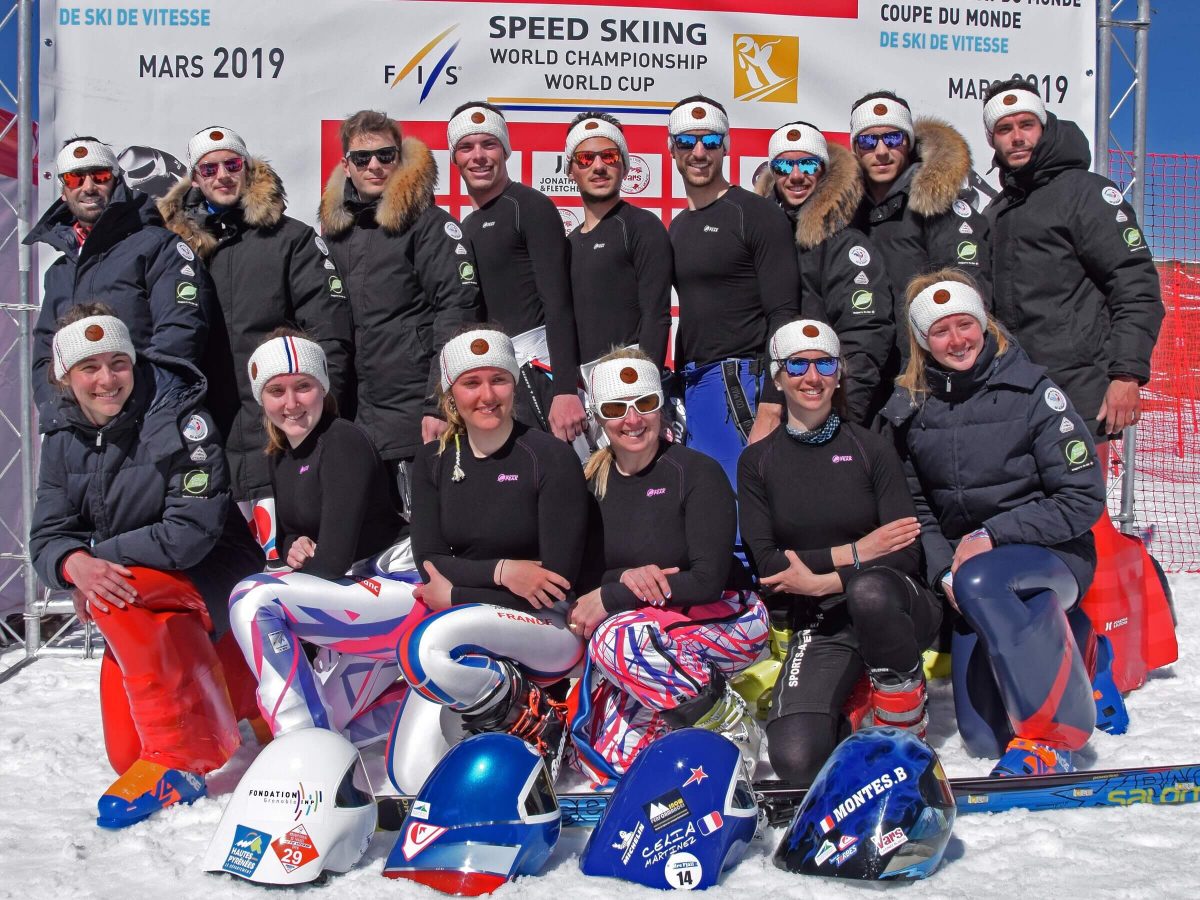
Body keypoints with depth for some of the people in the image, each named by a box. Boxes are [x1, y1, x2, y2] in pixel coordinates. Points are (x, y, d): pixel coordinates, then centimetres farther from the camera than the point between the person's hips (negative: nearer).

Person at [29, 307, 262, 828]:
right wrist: (76, 564, -26)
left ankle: (176, 763, -30)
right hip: (142, 614, 7)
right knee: (126, 753, 3)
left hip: (213, 575, -6)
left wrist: (101, 556, -24)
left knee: (115, 597, -35)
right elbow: (48, 536, -3)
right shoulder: (64, 437, 1)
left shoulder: (180, 421, -17)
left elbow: (193, 529, -24)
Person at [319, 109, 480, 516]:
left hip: (418, 415, -6)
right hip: (364, 413, 7)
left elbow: (456, 310, -13)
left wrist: (440, 404, -19)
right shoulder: (337, 230, 15)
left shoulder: (429, 223, -5)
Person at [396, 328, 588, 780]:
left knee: (427, 645, -33)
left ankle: (536, 721, -9)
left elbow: (558, 581, -13)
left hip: (549, 628, -4)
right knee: (413, 777, -12)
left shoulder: (552, 458, -10)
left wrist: (456, 593, -12)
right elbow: (429, 562, -2)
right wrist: (501, 571, -19)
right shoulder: (434, 461, 5)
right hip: (463, 634, 5)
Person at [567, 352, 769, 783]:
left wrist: (609, 598, -18)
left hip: (725, 617, -5)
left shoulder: (698, 472, -12)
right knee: (603, 763, -13)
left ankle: (726, 721, -17)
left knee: (614, 638, -34)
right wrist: (626, 578, -19)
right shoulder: (593, 480, 3)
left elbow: (708, 581, -19)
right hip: (641, 625, 5)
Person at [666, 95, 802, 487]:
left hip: (742, 381, -7)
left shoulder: (757, 215, -5)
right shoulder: (677, 227, 18)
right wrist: (676, 393, 16)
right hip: (692, 385, 7)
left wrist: (770, 410, -20)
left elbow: (784, 315, -12)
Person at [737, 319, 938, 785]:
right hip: (819, 629, 1)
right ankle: (847, 712, 12)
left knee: (869, 591, -39)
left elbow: (905, 555, -9)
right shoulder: (757, 462, 4)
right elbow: (767, 564, -5)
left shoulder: (871, 449, -1)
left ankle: (906, 724, -12)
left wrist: (822, 581, -19)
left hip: (892, 607, 0)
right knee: (796, 761, -24)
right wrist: (853, 551, -14)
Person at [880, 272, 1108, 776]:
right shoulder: (908, 411, 3)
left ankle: (1049, 735, -27)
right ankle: (1058, 640, 24)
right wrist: (943, 571, -8)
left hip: (1052, 556, -4)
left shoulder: (1032, 392, -8)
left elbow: (1084, 499, -11)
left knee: (979, 581, -39)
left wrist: (992, 535, -17)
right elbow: (915, 508, 9)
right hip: (965, 568, 5)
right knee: (983, 736, -5)